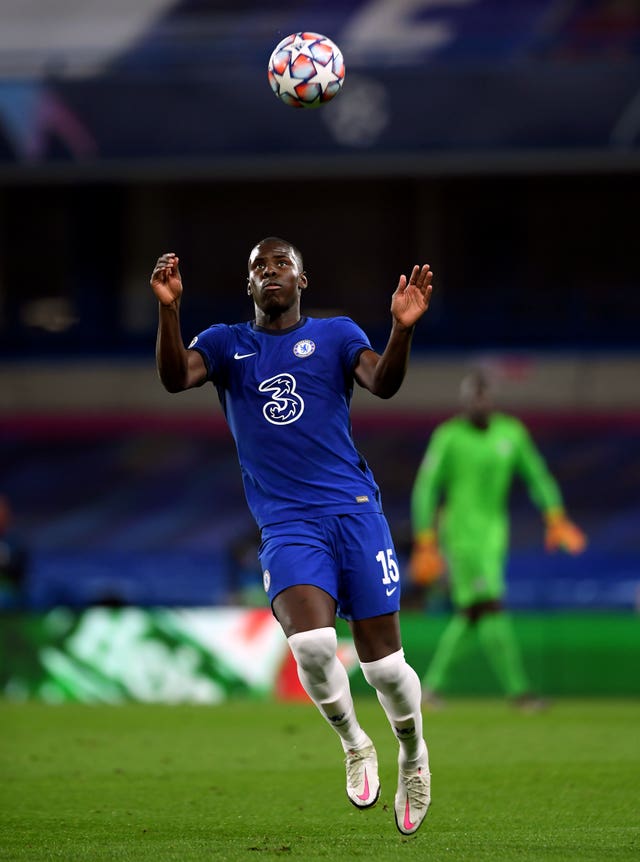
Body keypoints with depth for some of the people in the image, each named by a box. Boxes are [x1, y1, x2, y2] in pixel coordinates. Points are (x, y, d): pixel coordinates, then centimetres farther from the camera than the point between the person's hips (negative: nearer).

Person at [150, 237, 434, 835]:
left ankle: (413, 754, 29)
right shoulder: (226, 344, 13)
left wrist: (402, 330, -27)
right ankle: (354, 747, 2)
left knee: (383, 663, -2)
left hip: (354, 510, 0)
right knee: (311, 643, -25)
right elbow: (175, 378, -6)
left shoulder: (335, 335, 9)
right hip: (285, 523, 0)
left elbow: (382, 383, -8)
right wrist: (169, 310, -23)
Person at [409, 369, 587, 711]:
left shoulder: (511, 432, 8)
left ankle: (432, 684, 16)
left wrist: (555, 518, -1)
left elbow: (536, 475, 12)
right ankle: (517, 689, -15)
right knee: (490, 607, -13)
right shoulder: (448, 437, -7)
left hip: (493, 535, 6)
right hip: (460, 533, -6)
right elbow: (425, 489, -7)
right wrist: (425, 542, -11)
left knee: (468, 613, 6)